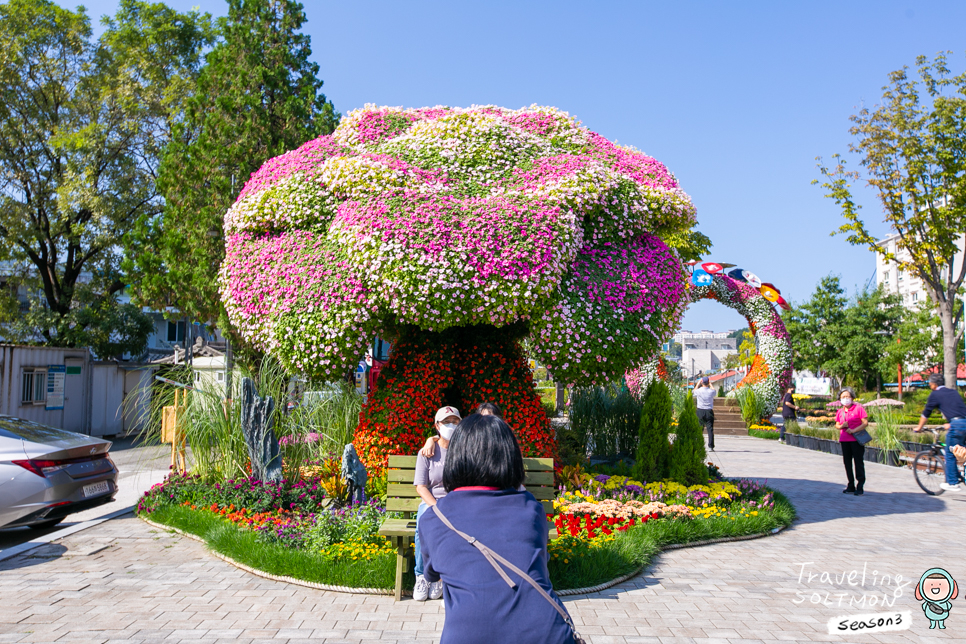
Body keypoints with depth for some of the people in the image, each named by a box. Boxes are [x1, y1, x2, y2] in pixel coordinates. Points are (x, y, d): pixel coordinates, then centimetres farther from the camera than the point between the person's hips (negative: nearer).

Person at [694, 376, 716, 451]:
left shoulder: (699, 391, -7)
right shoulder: (711, 391, -5)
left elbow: (694, 391, 19)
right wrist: (710, 384, 29)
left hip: (700, 411, 0)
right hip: (709, 411, 0)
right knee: (710, 429, 1)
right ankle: (710, 446, -3)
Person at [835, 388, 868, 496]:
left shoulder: (858, 408, -5)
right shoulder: (840, 412, 11)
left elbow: (865, 423, -9)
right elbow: (837, 425, 19)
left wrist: (853, 430, -18)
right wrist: (842, 426, -4)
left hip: (856, 439, -6)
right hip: (844, 440, 6)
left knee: (858, 462, -3)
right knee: (847, 462, 8)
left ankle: (860, 487, 1)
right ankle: (851, 486, 17)